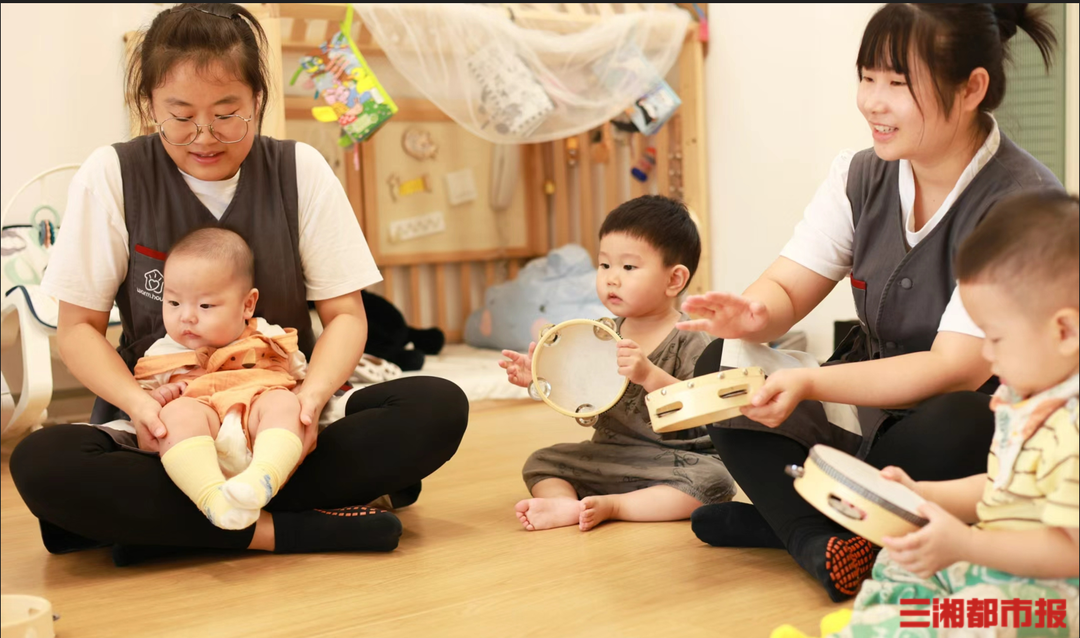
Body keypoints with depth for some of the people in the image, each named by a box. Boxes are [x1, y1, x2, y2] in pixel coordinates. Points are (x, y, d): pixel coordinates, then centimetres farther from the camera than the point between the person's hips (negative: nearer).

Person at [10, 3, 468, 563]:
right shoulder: (111, 175, -4)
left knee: (438, 407, -25)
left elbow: (345, 314, -1)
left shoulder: (300, 170, -1)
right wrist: (136, 401, -22)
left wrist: (312, 393, -22)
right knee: (41, 463, -31)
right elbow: (78, 327, -1)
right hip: (164, 427, -1)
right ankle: (287, 530, -26)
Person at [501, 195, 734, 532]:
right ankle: (568, 504, -28)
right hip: (609, 455, 5)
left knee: (713, 480, -33)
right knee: (540, 462, 0)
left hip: (673, 459, -5)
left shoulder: (689, 340, -12)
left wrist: (649, 375, -36)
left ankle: (610, 506, -29)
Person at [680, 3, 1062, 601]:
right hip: (872, 405, 6)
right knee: (723, 366, -12)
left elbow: (956, 370, -23)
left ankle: (776, 518, -16)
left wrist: (810, 383, -34)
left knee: (956, 424, -39)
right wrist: (750, 316, -27)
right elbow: (784, 289, -1)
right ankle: (817, 540, -26)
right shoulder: (862, 176, 0)